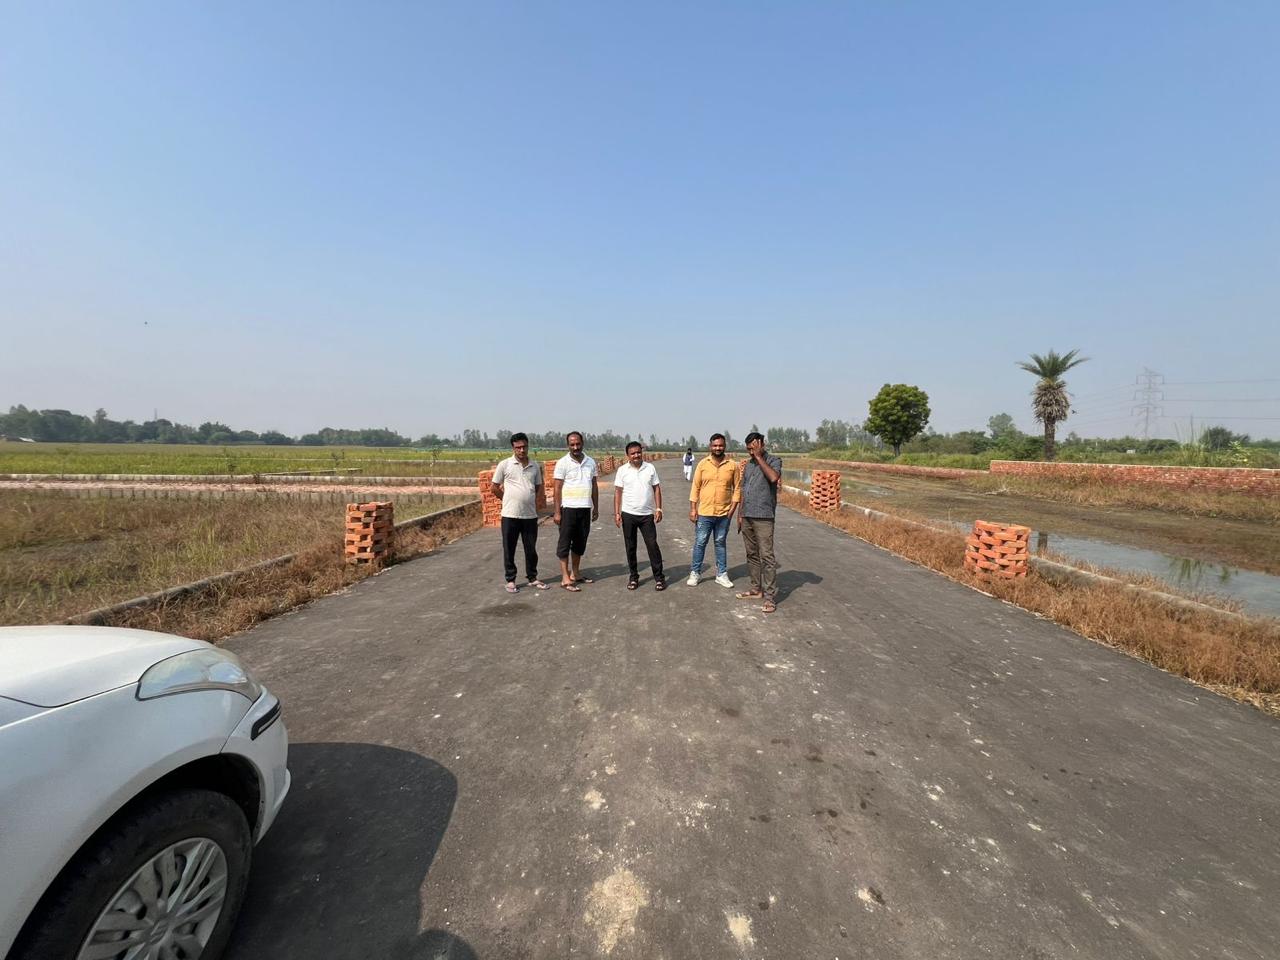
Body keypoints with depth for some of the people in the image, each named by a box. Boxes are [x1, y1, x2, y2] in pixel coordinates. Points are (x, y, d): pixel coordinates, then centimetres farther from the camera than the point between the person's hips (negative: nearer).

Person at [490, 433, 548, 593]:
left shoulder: (535, 466, 6)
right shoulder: (505, 465, -4)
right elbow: (494, 487, 2)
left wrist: (531, 501, 11)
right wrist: (508, 500, 4)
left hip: (530, 515, 3)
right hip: (510, 515, -3)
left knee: (531, 549, 11)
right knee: (509, 550, 6)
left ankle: (532, 578, 25)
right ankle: (510, 580, 19)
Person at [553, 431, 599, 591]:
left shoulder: (590, 462, 8)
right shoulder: (563, 463, -7)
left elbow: (594, 486, 13)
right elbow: (557, 488, -8)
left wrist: (596, 508, 11)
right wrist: (557, 512, -12)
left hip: (585, 508, 5)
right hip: (569, 508, -5)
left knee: (580, 542, 13)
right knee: (565, 543, 1)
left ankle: (575, 574, 25)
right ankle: (565, 578, 5)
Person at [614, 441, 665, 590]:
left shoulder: (650, 468, 1)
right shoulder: (622, 470, -1)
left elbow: (656, 488, 5)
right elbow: (618, 492, 0)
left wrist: (658, 508, -3)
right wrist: (617, 513, -5)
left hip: (647, 515, 0)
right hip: (628, 515, 0)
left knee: (652, 545, -1)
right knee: (630, 547, 8)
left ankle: (659, 577, 8)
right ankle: (633, 576, 21)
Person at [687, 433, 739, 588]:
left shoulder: (732, 465, -1)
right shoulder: (703, 464, -1)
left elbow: (736, 488, 2)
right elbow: (695, 487, 0)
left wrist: (733, 507, -7)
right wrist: (692, 508, -4)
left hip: (724, 513, 1)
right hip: (704, 512, 0)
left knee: (720, 544, 13)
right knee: (700, 543, 6)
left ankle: (722, 574, 22)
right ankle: (694, 573, 18)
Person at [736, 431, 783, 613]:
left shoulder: (773, 461, -3)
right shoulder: (748, 464, 14)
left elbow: (773, 477, -25)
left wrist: (759, 457, -18)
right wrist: (740, 514, 15)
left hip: (763, 517, -7)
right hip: (747, 516, 7)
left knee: (766, 556, -8)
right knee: (751, 554, 12)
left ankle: (770, 597, -5)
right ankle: (756, 589, 23)